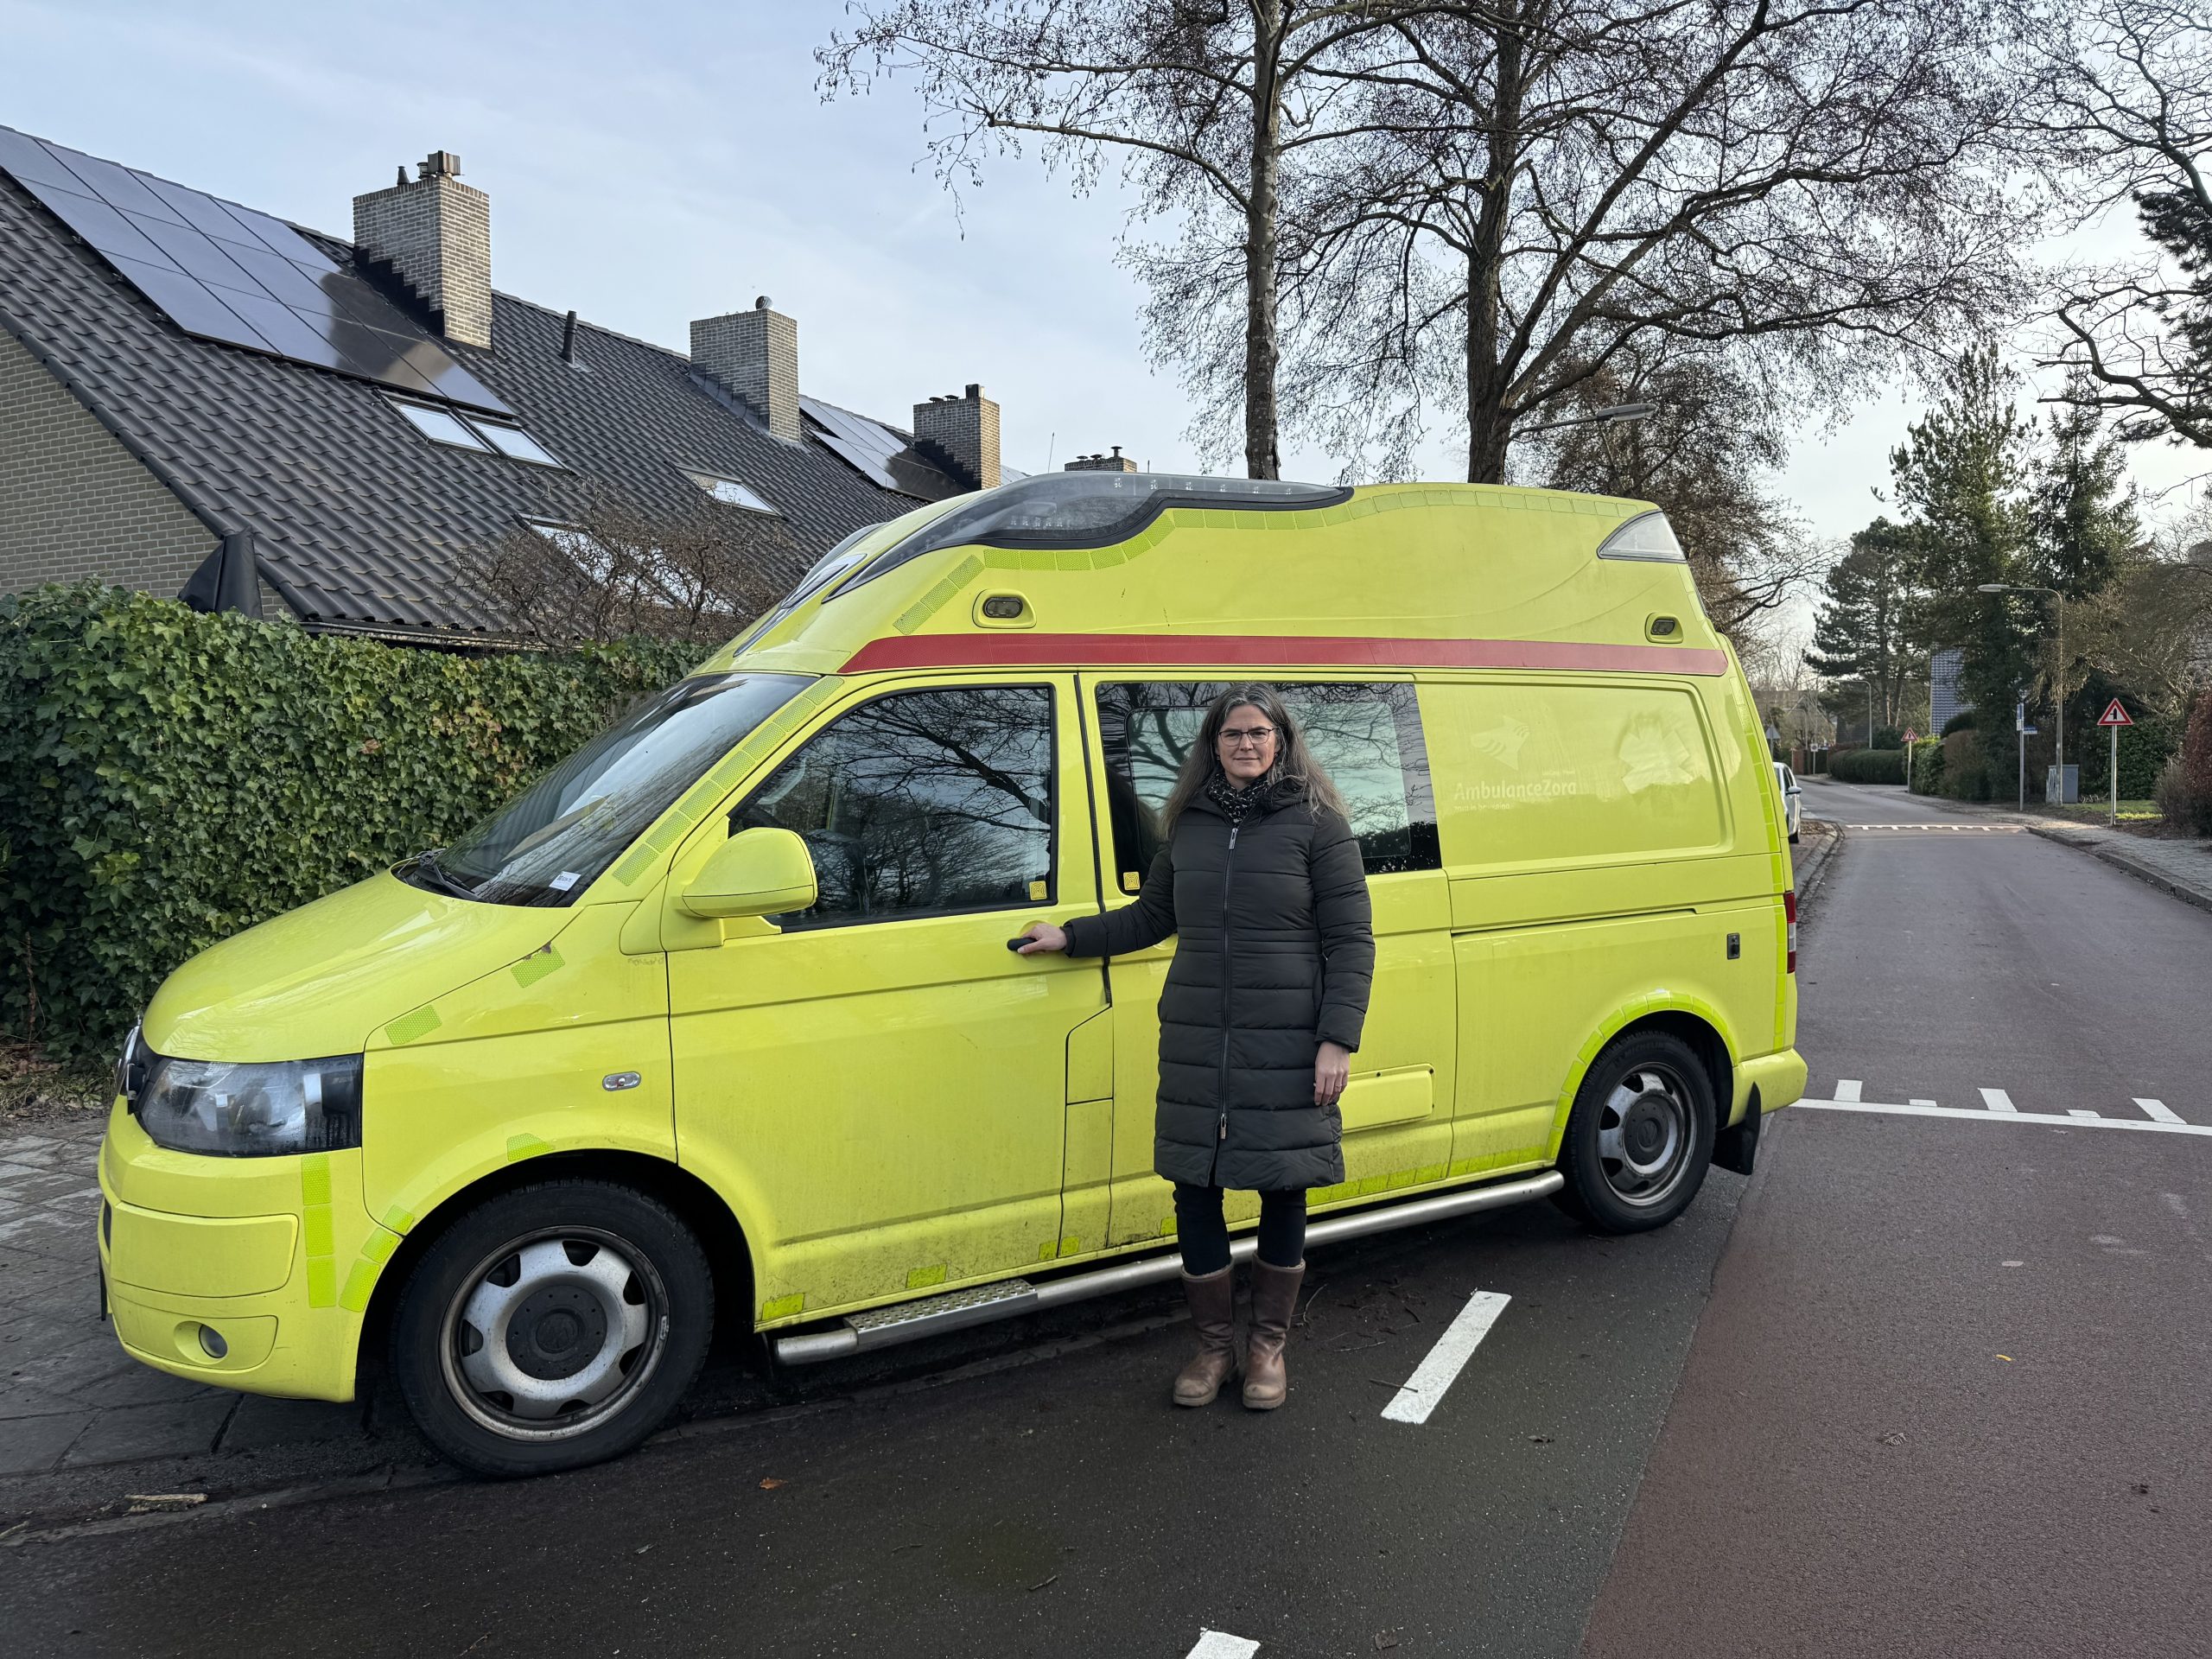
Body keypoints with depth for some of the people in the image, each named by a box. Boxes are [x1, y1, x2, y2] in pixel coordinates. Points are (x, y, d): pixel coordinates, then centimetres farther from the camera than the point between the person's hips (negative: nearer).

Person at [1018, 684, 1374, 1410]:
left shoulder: (1317, 825, -3)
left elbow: (1351, 941, -5)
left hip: (1287, 1044, -3)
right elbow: (1151, 916, 23)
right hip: (1195, 1041, 4)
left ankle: (1268, 1345, 27)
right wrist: (1070, 936, 21)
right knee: (1194, 1191, 7)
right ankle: (1214, 1344, 26)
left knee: (1282, 1189, 7)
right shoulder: (1190, 825, 10)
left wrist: (1337, 1038, -12)